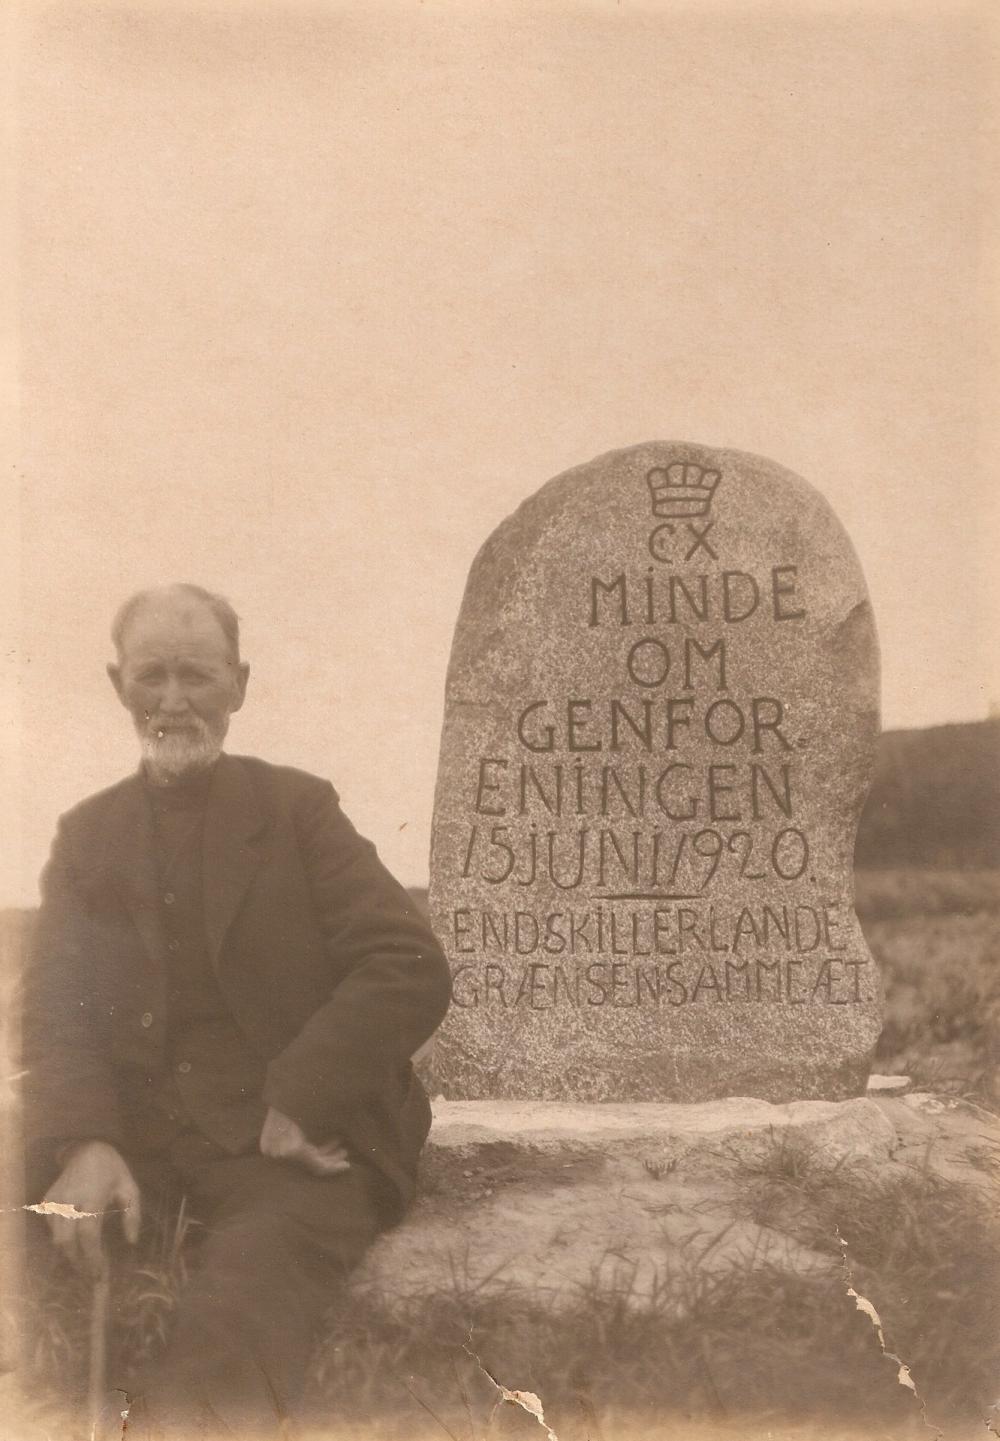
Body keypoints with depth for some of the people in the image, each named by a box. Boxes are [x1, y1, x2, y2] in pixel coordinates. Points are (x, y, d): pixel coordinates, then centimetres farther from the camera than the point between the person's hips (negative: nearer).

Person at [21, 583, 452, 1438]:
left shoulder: (298, 808, 6)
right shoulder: (88, 834, 15)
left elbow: (412, 970, -4)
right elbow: (58, 1009, 4)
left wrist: (299, 1103, -15)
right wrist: (83, 1142, -16)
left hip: (288, 1144, -3)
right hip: (135, 1137, 3)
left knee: (254, 1276, -34)